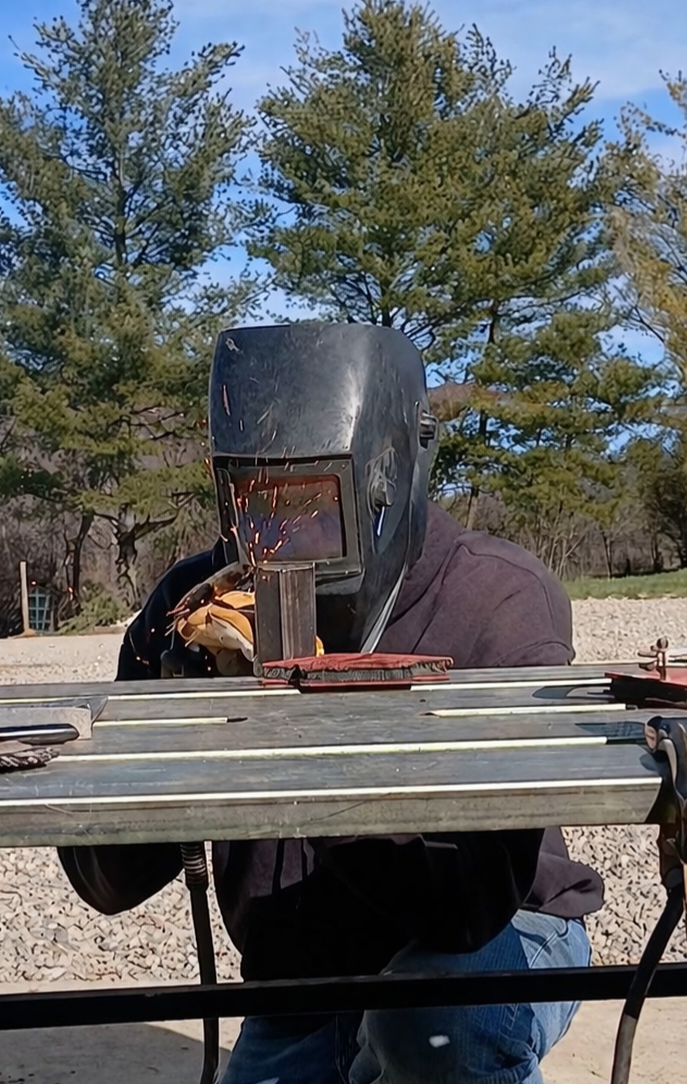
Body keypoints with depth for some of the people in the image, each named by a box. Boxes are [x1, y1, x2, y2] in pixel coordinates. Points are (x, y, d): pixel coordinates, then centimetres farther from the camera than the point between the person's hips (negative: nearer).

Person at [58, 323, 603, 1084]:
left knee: (433, 1020, -32)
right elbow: (109, 883, -12)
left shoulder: (503, 601, -23)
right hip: (299, 988, 4)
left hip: (499, 939, -3)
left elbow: (470, 895, -34)